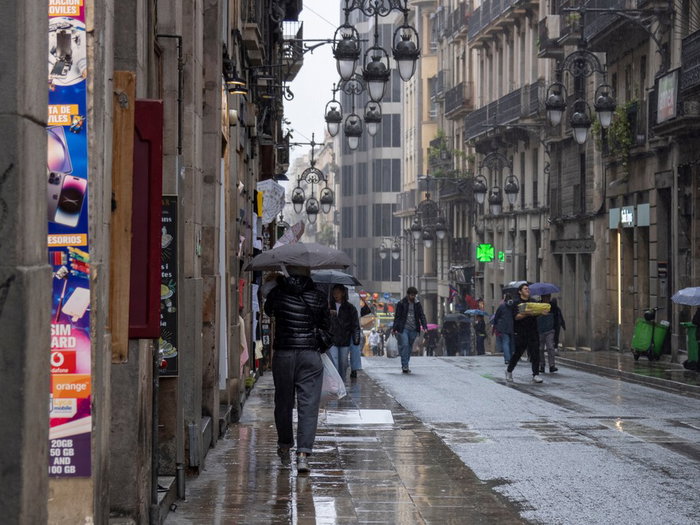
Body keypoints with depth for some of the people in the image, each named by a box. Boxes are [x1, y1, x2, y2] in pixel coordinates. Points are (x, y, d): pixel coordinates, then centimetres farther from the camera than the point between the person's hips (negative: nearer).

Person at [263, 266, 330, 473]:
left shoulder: (277, 293, -2)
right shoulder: (317, 297, -2)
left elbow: (268, 311, 19)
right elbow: (326, 325, 9)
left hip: (282, 354, 1)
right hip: (309, 355, -1)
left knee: (283, 402, 16)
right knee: (308, 403, -2)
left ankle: (284, 447, 30)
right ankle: (303, 453, -12)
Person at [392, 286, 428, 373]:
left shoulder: (417, 304, 11)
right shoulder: (401, 303, 0)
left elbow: (422, 316, 9)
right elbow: (397, 316, 0)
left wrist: (424, 326, -6)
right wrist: (395, 328, -7)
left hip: (413, 329, 4)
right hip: (403, 329, -4)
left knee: (409, 347, 6)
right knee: (405, 345, -14)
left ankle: (405, 365, 14)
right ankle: (405, 366, -15)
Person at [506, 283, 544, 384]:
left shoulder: (533, 302, 15)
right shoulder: (516, 303, 1)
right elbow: (517, 316, -10)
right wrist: (527, 314, -26)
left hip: (533, 332, 3)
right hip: (521, 333, -3)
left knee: (535, 353, -6)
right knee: (518, 353, 5)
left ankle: (536, 375, -6)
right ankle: (509, 371, 26)